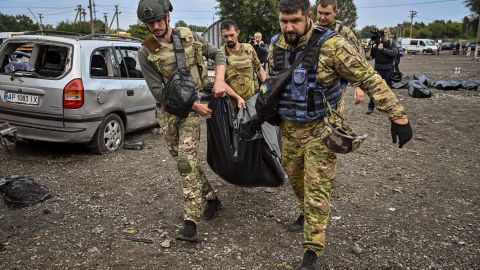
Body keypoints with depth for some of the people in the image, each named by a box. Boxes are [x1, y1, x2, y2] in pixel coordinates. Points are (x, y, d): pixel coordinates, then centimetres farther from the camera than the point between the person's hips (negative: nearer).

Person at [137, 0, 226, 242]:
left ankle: (191, 221, -12)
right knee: (183, 159, 10)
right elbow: (158, 91, -11)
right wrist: (194, 105, -15)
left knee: (186, 159, -14)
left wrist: (219, 81, -10)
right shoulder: (146, 53, -7)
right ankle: (210, 197, 32)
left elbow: (217, 54, 8)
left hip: (192, 108, -2)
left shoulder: (189, 36, -2)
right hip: (168, 111, 2)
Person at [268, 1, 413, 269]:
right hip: (288, 129, 6)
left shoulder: (331, 45, -20)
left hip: (319, 130, -5)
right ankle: (307, 214, 51)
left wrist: (399, 116, -22)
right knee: (295, 179, 21)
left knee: (317, 190, -1)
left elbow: (370, 79, -19)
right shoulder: (275, 47, -2)